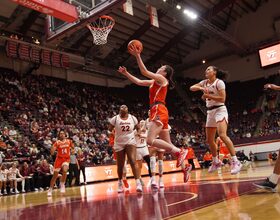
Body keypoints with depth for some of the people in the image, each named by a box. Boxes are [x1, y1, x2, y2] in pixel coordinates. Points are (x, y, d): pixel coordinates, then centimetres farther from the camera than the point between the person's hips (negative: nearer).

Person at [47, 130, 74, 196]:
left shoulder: (69, 141, 0)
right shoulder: (57, 142, -6)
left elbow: (73, 147, 18)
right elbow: (52, 153, -13)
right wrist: (53, 148, -30)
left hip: (66, 159, 0)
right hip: (59, 158, 0)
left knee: (65, 170, -27)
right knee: (55, 175, 5)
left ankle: (62, 185, -5)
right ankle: (50, 189, 21)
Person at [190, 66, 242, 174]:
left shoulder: (219, 82, -9)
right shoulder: (205, 82, 11)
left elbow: (222, 99, -17)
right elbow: (192, 88, 3)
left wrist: (208, 96, -16)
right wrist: (201, 88, -14)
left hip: (220, 110, -8)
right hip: (210, 112, 8)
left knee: (222, 135, -28)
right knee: (209, 140, 12)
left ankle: (235, 162, -25)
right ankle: (216, 162, 30)